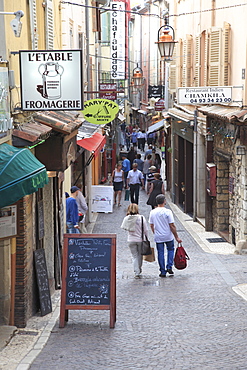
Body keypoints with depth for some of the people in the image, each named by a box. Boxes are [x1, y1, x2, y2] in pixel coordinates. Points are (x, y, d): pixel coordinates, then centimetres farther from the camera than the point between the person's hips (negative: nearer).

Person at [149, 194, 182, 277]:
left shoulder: (152, 212, -3)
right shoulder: (167, 212, -14)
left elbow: (151, 225, 6)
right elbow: (172, 226, -14)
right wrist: (177, 237, -7)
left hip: (158, 237, 2)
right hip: (168, 236, -2)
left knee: (160, 253, 10)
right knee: (170, 249, 21)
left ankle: (163, 272, 12)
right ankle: (169, 267, 10)